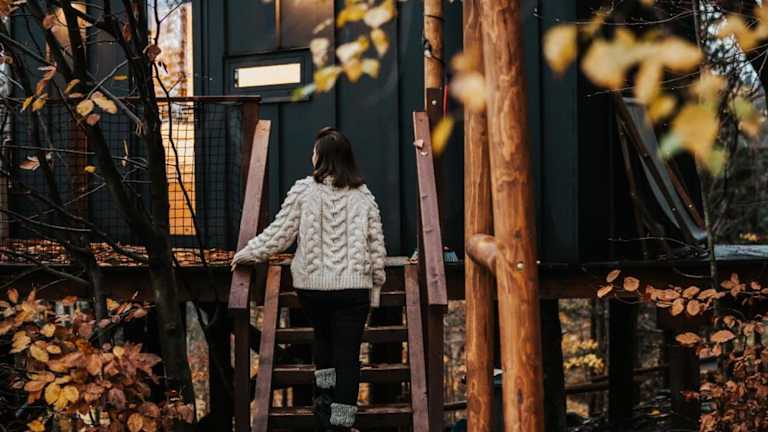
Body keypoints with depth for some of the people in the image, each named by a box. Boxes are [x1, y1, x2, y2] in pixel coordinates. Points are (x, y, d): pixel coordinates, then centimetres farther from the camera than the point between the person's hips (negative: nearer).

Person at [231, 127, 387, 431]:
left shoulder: (303, 190, -4)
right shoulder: (363, 196, 2)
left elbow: (279, 233, -2)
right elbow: (376, 245, 4)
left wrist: (248, 254, 12)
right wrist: (376, 286, 13)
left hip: (312, 286, 0)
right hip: (353, 287, 0)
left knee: (323, 337, 26)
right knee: (347, 354, 3)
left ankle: (325, 398, 21)